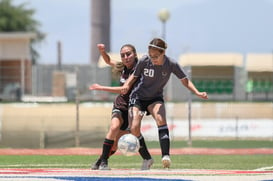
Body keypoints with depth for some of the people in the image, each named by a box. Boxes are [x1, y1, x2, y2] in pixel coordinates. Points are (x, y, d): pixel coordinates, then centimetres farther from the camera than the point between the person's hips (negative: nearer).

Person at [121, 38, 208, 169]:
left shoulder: (171, 64, -19)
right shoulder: (144, 61, -19)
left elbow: (185, 80, -8)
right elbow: (134, 76, -2)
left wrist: (197, 93, -22)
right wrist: (126, 85, -23)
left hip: (155, 97, 0)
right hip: (138, 96, 0)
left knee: (161, 120, -30)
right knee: (134, 128, -16)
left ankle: (165, 156, -35)